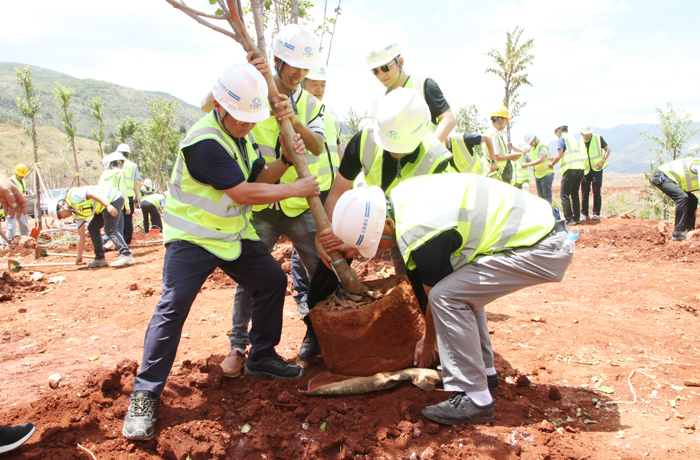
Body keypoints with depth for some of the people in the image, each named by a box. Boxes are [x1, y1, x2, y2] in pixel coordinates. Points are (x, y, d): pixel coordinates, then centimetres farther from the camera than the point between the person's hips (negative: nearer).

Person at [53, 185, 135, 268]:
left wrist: (107, 205, -31)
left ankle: (127, 256, -32)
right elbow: (81, 235, 22)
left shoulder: (72, 195, -7)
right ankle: (100, 259, 12)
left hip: (114, 198, -10)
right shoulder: (77, 213, 17)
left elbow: (91, 194, -19)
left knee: (110, 230, -20)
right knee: (92, 229, 12)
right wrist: (79, 256, 26)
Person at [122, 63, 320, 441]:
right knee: (173, 306, -17)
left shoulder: (238, 133, 5)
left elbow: (256, 180, 4)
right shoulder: (205, 142, -25)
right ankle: (145, 395, -5)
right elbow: (244, 193, -26)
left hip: (233, 234, 9)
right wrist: (295, 190, -19)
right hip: (192, 238, -9)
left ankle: (261, 357, 25)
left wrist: (285, 160, -13)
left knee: (272, 280, 9)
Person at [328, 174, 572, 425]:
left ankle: (474, 399, -7)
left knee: (448, 295, -16)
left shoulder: (421, 237, -23)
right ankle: (483, 370, 27)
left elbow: (438, 297, -7)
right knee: (463, 289, 19)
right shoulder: (401, 191, 0)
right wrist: (348, 234, 25)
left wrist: (427, 343, 12)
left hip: (543, 249, -10)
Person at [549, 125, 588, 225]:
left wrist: (552, 164, 4)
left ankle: (569, 219, -9)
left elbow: (559, 156, -11)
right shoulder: (574, 139, 22)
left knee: (564, 194, -4)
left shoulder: (562, 139, -2)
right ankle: (576, 218, 15)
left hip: (570, 169, -8)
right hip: (581, 168, 8)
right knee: (575, 194, 15)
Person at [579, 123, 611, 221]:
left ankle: (596, 213, 2)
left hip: (597, 169, -2)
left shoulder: (598, 138, -2)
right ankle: (584, 214, 6)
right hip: (585, 171, 2)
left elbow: (608, 149, 2)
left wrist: (602, 162, -12)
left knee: (596, 191, -6)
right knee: (584, 192, -3)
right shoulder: (579, 142, 3)